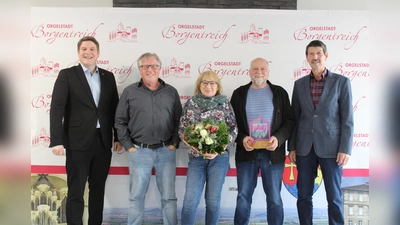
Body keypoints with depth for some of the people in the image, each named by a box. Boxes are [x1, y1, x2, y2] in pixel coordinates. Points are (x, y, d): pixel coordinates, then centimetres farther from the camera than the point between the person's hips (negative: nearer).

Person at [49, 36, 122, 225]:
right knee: (76, 192, 3)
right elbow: (57, 109, -8)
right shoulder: (67, 75, 0)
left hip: (103, 141, 4)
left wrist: (118, 137, 8)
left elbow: (114, 109, 12)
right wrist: (57, 140, -16)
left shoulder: (108, 77, 11)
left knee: (98, 189, 14)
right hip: (78, 142, -4)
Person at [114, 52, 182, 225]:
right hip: (139, 151, -1)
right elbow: (120, 121, 5)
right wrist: (128, 146, -2)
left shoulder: (171, 92, 7)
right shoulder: (129, 92, 3)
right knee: (136, 196, 8)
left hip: (166, 151, 1)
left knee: (169, 196, 8)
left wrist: (174, 144, -1)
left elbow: (179, 120, 8)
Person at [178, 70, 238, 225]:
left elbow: (233, 129, 1)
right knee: (190, 199, -2)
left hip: (219, 157, 0)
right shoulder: (190, 103, 5)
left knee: (213, 200, 5)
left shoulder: (225, 103, 3)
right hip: (196, 157, 1)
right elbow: (182, 129, 5)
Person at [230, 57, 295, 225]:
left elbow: (290, 121, 3)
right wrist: (242, 139, -12)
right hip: (246, 153, 1)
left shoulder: (280, 93, 6)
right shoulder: (239, 94, 8)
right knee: (243, 197, 7)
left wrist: (278, 138, -14)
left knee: (274, 199, 6)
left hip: (273, 153, 0)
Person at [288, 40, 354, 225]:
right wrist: (292, 147, 5)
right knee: (303, 196, 8)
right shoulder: (299, 84, 8)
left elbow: (347, 119, -3)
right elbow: (294, 118, 9)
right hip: (305, 148, 3)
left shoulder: (341, 82, 0)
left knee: (334, 197, 4)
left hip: (331, 147, -2)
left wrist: (345, 149, -10)